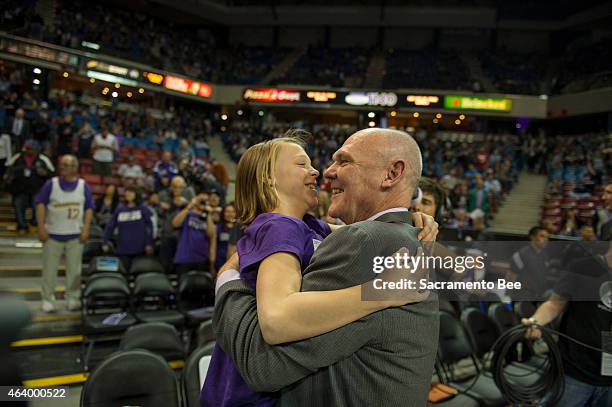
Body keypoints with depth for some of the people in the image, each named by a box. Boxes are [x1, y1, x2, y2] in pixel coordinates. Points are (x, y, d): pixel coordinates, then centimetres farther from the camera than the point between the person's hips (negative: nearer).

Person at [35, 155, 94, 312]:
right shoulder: (51, 184, 1)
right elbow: (40, 204, -2)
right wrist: (41, 227, -10)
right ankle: (47, 299, 15)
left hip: (75, 235, 1)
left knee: (74, 268, 5)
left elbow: (89, 208, 5)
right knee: (49, 268, 4)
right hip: (52, 234, 0)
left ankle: (73, 298, 15)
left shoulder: (83, 186, 4)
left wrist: (86, 228, -4)